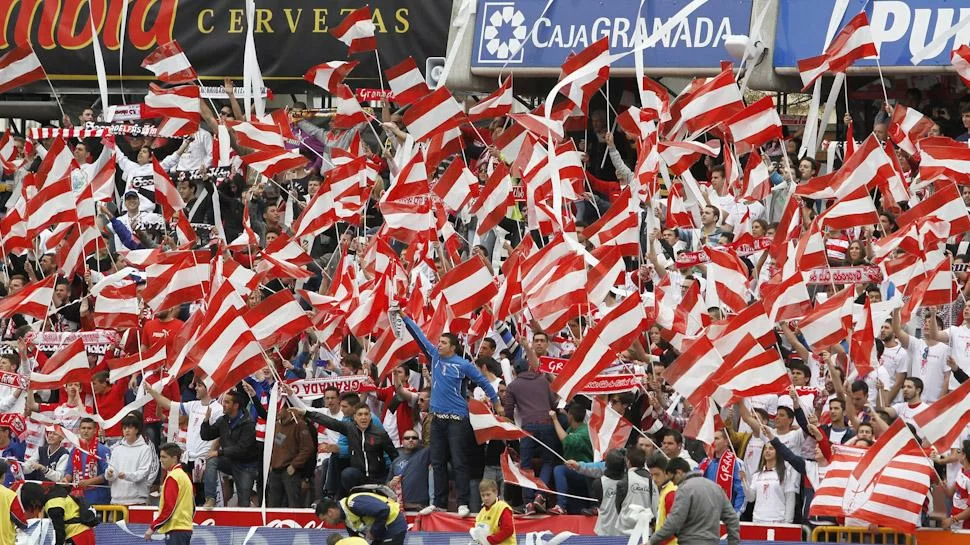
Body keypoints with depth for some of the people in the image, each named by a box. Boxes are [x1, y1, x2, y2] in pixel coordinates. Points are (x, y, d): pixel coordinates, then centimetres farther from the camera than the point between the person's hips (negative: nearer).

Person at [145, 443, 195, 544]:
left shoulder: (172, 477, -11)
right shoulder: (184, 475, 17)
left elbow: (168, 508, -17)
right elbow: (192, 508, 20)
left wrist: (153, 527, -13)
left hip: (175, 529, -10)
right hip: (186, 527, 10)